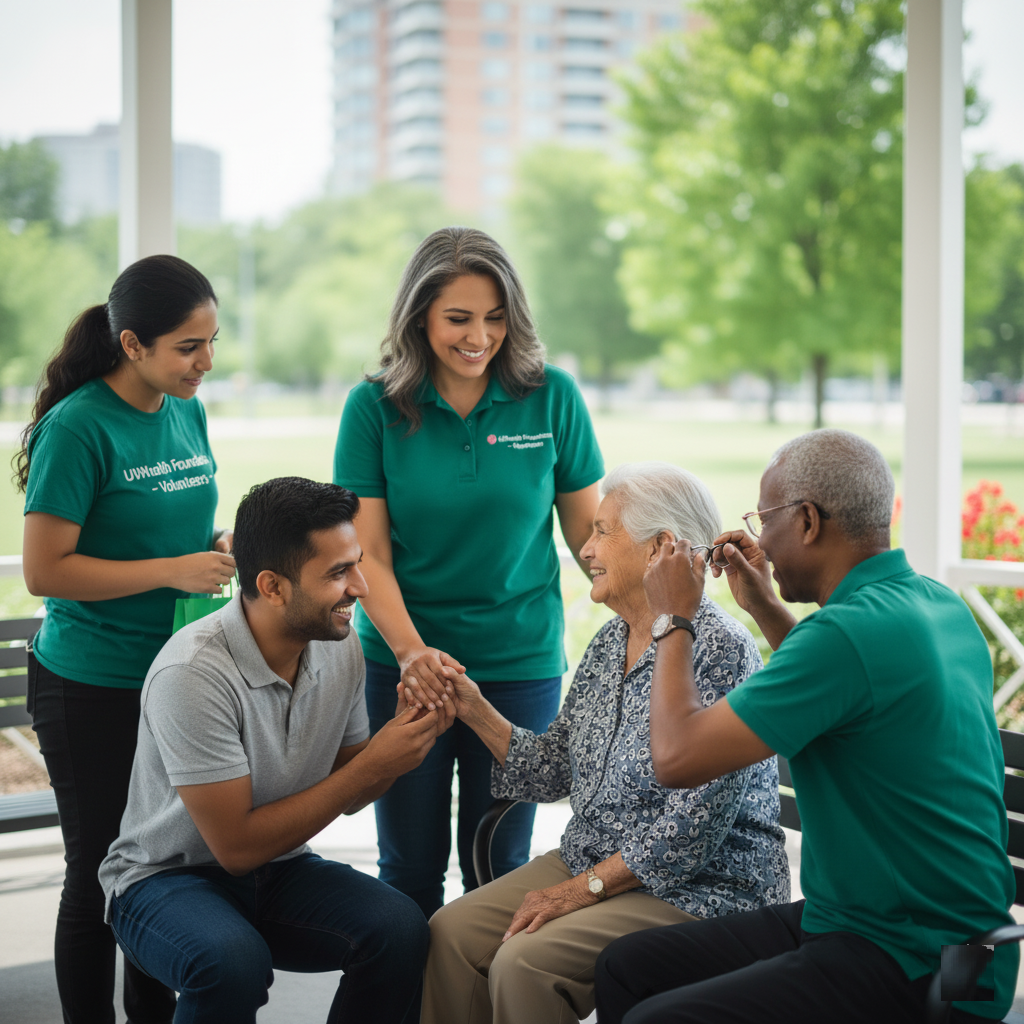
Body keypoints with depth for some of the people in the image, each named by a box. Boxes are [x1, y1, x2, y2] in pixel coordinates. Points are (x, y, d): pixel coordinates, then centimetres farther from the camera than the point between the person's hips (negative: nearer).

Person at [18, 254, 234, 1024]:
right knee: (100, 873, 6)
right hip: (93, 691, -7)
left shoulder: (188, 413, 6)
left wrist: (220, 548, -2)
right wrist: (174, 571, -20)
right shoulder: (78, 427, -16)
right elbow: (45, 571, -18)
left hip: (178, 678, 7)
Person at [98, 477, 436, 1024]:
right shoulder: (193, 673, -25)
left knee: (400, 928, -23)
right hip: (167, 878, -6)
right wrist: (373, 767, -23)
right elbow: (238, 845, -23)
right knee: (233, 962, -38)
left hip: (279, 870, 6)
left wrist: (405, 730, -13)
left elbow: (345, 797, 7)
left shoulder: (340, 647, -5)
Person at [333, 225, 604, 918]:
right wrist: (410, 649, -20)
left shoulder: (552, 397, -3)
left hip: (522, 663, 0)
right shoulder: (375, 407, -4)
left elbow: (589, 531, 3)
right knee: (411, 867, 8)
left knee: (498, 866, 9)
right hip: (405, 663, 0)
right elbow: (368, 554, -5)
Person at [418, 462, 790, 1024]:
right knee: (450, 933, -9)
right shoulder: (610, 641, 9)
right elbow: (553, 771, 12)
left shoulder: (719, 650, -19)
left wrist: (585, 888, -18)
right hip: (591, 865, 8)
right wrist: (476, 710, 1)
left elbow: (694, 827, -22)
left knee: (524, 963, -25)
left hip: (698, 890, -8)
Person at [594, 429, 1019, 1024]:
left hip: (918, 974, -10)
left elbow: (678, 757, -20)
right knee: (628, 967, 9)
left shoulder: (850, 630, -24)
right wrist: (765, 607, 24)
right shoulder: (934, 602, 7)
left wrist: (676, 618, -5)